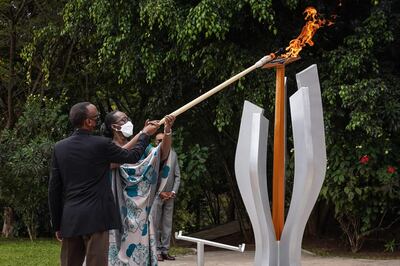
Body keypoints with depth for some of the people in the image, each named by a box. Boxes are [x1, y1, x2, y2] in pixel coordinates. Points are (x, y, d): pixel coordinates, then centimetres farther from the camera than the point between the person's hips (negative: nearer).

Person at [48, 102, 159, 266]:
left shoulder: (59, 147, 4)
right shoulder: (101, 144, -9)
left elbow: (54, 189, 6)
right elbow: (132, 156, 6)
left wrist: (57, 224, 13)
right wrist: (146, 134, 23)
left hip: (69, 219, 5)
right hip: (95, 218, -5)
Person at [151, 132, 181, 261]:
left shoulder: (173, 154, 10)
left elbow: (177, 175, 10)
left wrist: (173, 191, -2)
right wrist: (160, 192, -9)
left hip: (170, 195, 4)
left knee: (167, 224, 5)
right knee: (155, 223, -3)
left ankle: (165, 251, 10)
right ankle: (157, 251, 1)